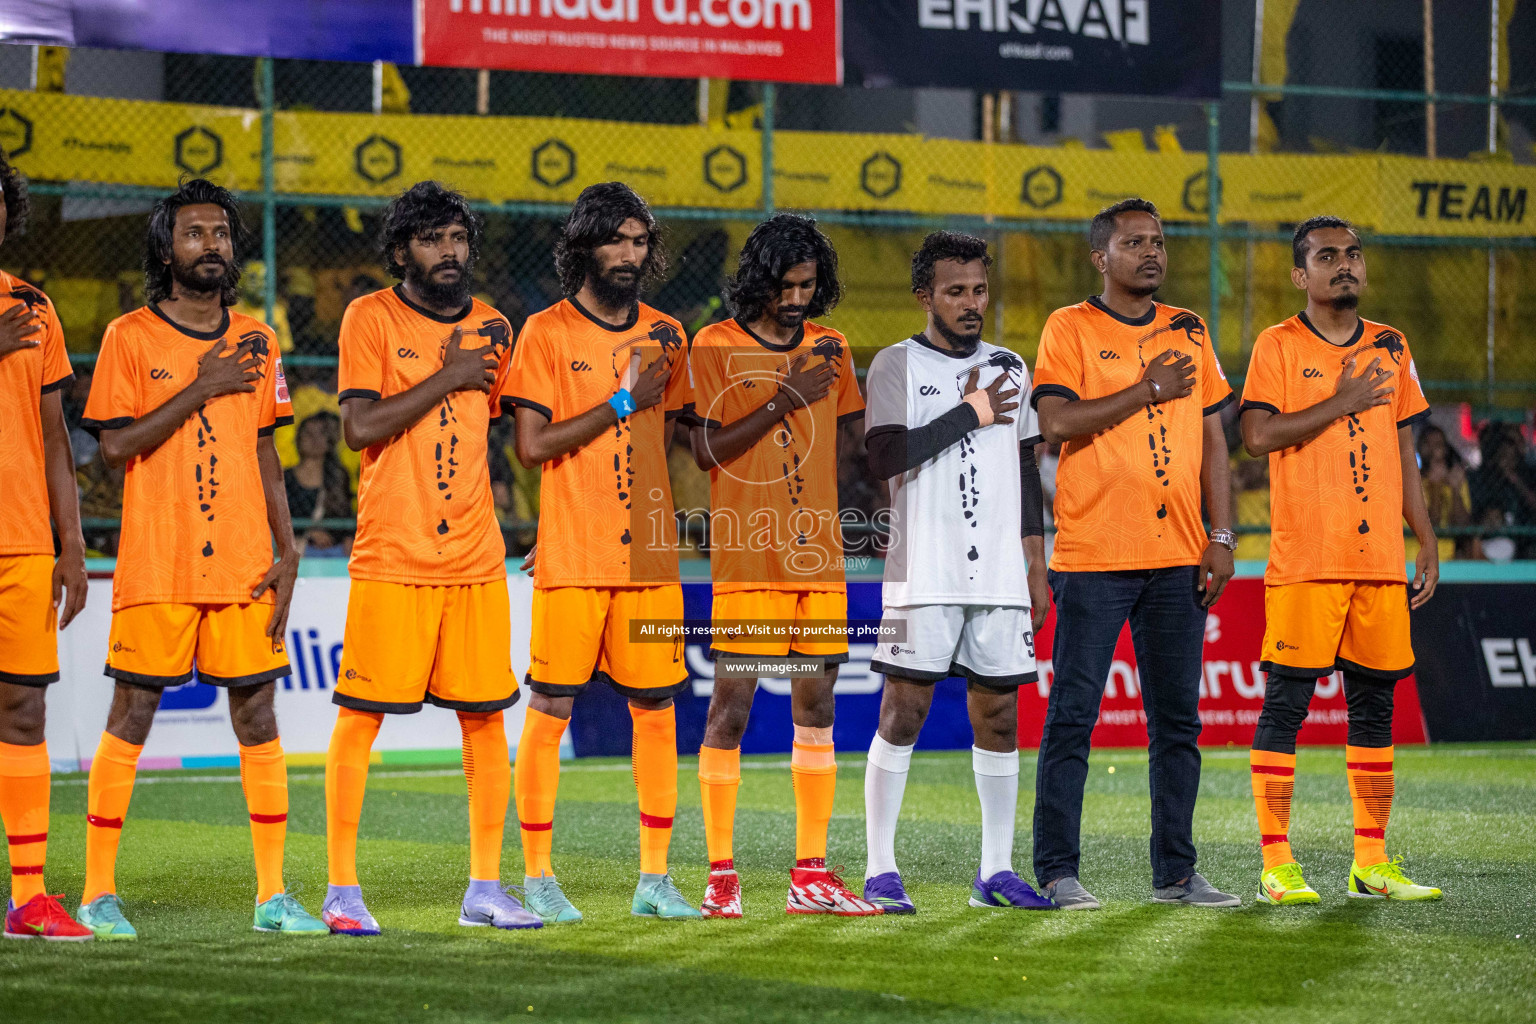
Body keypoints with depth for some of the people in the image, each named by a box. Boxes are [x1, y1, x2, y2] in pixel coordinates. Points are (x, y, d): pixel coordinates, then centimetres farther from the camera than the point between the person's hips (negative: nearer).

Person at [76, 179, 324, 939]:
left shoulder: (255, 341, 12)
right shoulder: (129, 337, 0)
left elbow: (264, 453, 15)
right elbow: (115, 446, -9)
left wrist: (287, 550, 7)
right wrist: (200, 390, -14)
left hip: (244, 564, 4)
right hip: (155, 566, -4)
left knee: (256, 715, 2)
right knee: (131, 717, -1)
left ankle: (273, 895, 7)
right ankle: (99, 894, 5)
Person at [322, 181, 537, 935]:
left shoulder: (489, 328, 13)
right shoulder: (371, 318, -1)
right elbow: (360, 427, -12)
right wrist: (448, 379, -11)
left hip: (475, 554, 5)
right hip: (391, 555, -4)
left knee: (486, 716, 4)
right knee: (360, 717, -4)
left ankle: (484, 888, 12)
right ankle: (341, 889, 3)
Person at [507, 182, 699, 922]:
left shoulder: (665, 336, 12)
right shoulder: (546, 332, -3)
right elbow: (532, 445, -10)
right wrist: (622, 403, -11)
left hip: (648, 556, 4)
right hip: (570, 557, -4)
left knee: (656, 709, 4)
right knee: (550, 708, -2)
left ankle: (654, 879, 10)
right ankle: (538, 877, 5)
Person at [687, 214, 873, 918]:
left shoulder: (829, 349, 14)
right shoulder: (716, 348, -1)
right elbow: (705, 450, -10)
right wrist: (782, 404, -15)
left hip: (819, 556, 5)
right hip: (745, 558, -5)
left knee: (816, 704, 5)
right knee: (731, 702, -5)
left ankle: (811, 875, 9)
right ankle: (721, 875, 0)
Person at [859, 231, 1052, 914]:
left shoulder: (1010, 370, 15)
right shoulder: (897, 365, 0)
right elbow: (885, 457, -14)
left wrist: (1036, 567, 13)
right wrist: (968, 414, -10)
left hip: (1001, 574, 4)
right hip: (925, 571, -4)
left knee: (997, 711, 4)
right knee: (903, 708, -5)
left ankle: (996, 871, 9)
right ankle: (880, 870, -2)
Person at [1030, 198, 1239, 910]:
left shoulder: (1188, 333, 14)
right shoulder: (1070, 329, 0)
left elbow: (1212, 437, 14)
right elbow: (1057, 422, -13)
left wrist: (1221, 537, 6)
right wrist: (1147, 391, -13)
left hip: (1177, 557, 5)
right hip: (1093, 556, -5)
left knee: (1177, 719, 6)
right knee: (1072, 715, -3)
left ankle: (1175, 872, 12)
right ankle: (1057, 871, 1)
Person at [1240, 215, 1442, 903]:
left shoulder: (1390, 349, 15)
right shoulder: (1279, 346, 1)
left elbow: (1404, 451, 18)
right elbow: (1256, 435, -12)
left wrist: (1426, 541, 13)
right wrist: (1341, 403, -12)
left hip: (1380, 560, 5)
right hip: (1305, 557, -5)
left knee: (1374, 703, 6)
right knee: (1286, 701, -6)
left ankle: (1372, 863, 11)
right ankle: (1277, 864, -3)